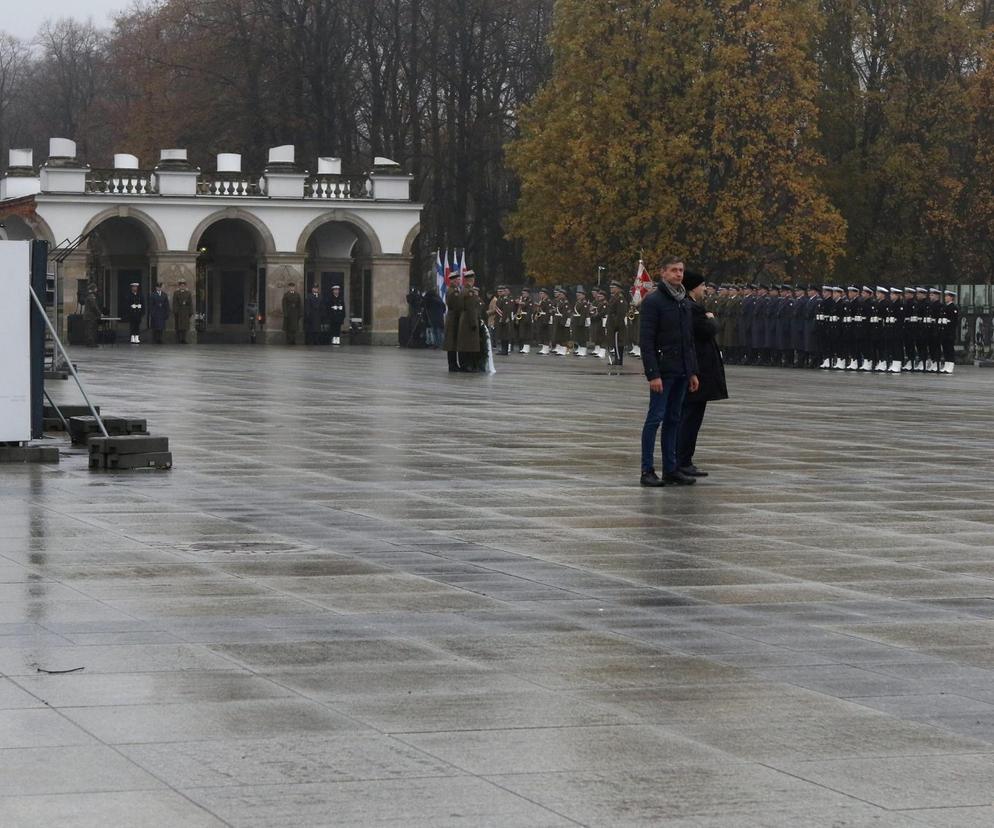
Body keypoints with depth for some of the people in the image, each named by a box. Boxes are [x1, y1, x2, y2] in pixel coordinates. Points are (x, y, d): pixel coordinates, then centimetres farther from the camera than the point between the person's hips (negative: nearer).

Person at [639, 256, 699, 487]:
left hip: (681, 372, 7)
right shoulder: (653, 301, -8)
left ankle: (671, 469, 12)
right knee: (656, 418, -6)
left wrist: (693, 372, 15)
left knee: (673, 420, 9)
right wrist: (653, 374, -19)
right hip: (663, 370, -7)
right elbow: (646, 340, -14)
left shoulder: (685, 303, 15)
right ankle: (647, 471, -4)